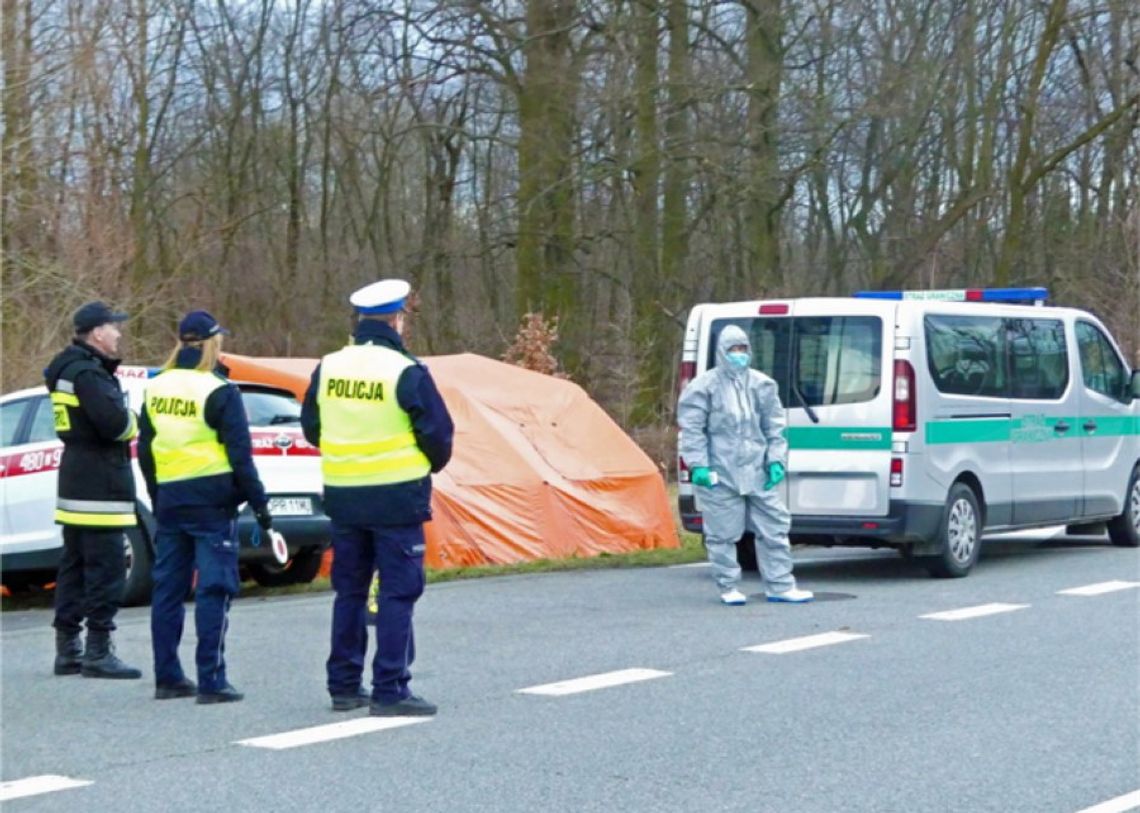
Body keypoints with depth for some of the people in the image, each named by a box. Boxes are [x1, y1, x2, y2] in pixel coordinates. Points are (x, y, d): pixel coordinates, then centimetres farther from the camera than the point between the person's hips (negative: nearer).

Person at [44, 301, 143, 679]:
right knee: (106, 569, -7)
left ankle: (67, 650, 19)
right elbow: (115, 423, -26)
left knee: (74, 568, 14)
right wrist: (133, 422, -6)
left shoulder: (69, 369, 15)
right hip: (99, 487, -10)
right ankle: (98, 653, -6)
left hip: (75, 484, 10)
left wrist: (125, 422, -1)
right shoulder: (89, 373, -17)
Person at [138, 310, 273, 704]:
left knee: (168, 589, 11)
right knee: (213, 590, -3)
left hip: (169, 501, 6)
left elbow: (145, 450, 15)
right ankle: (211, 682, -5)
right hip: (211, 501, -6)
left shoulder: (155, 389, 9)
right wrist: (258, 502, -6)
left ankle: (167, 677, 15)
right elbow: (238, 454, -12)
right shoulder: (219, 391, -11)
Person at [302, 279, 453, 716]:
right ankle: (389, 691, -2)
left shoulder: (327, 368, 3)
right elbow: (438, 434, -10)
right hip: (397, 498, -6)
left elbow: (311, 427, 13)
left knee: (349, 591, 15)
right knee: (397, 593, -1)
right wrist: (431, 465, 11)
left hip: (342, 498, 6)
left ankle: (344, 686, 19)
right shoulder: (406, 373, -13)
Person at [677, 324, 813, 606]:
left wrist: (776, 460, 3)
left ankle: (779, 585, 13)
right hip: (720, 474, -4)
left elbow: (774, 428, 14)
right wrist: (698, 465, -12)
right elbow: (691, 429, -4)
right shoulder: (704, 387, -2)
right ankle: (728, 587, 14)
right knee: (722, 534, 1)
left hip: (757, 473, 4)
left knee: (774, 527, 5)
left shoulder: (762, 385, 11)